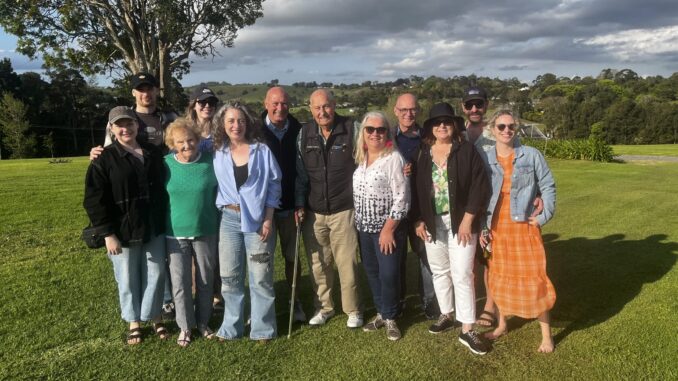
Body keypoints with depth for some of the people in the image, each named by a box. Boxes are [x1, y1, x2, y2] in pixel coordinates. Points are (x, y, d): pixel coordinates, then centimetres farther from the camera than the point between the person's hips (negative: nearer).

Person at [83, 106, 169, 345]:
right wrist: (108, 233, -13)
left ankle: (155, 317, 28)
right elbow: (94, 200, -8)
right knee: (128, 279, 9)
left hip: (154, 229, 3)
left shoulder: (154, 154, 6)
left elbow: (164, 187, 13)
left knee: (156, 275, 9)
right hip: (122, 232, -3)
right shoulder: (104, 159, -6)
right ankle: (134, 322, 27)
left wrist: (165, 221, 8)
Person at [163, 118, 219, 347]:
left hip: (206, 232, 0)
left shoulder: (210, 161, -8)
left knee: (205, 280, 13)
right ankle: (185, 327, 24)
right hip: (175, 233, 0)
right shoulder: (166, 164, -7)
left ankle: (203, 322, 32)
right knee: (180, 283, 6)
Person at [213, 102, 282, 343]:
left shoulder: (262, 151, -3)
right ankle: (231, 327, 23)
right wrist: (222, 209, -5)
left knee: (260, 277, 3)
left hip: (257, 219, -2)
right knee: (229, 276, 8)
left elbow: (273, 185, -2)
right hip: (229, 219, 3)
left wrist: (268, 219, -7)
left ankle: (263, 328, 16)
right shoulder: (218, 153, 3)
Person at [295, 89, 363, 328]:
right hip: (313, 212, 3)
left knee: (347, 263, 2)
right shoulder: (304, 134, 3)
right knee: (318, 263, 11)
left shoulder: (351, 129, -6)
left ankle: (353, 310, 21)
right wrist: (299, 205, 5)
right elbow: (300, 173, 11)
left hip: (343, 210, -3)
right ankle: (323, 307, 30)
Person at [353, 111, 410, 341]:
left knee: (389, 274, 0)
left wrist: (389, 228, -17)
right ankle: (381, 313, 29)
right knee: (372, 273, 14)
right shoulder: (360, 158, 7)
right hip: (364, 228, 6)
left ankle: (390, 317, 18)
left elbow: (401, 198, -15)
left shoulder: (393, 158, -12)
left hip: (387, 228, -6)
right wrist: (358, 223, 9)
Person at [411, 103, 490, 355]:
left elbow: (479, 187, -9)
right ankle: (446, 315, 32)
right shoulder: (423, 153, 5)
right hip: (432, 223, 4)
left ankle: (467, 330, 4)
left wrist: (468, 219, -14)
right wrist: (419, 220, 2)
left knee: (462, 274, -4)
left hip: (461, 222, -4)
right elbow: (417, 189, 8)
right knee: (439, 271, 14)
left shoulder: (467, 150, -6)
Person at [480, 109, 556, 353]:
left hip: (524, 226, -2)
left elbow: (548, 186, 2)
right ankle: (502, 324, 30)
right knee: (499, 277, 12)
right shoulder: (484, 159, 1)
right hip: (495, 228, 2)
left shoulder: (531, 155, -4)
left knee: (533, 278, 0)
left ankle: (546, 335, 12)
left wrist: (545, 216, -5)